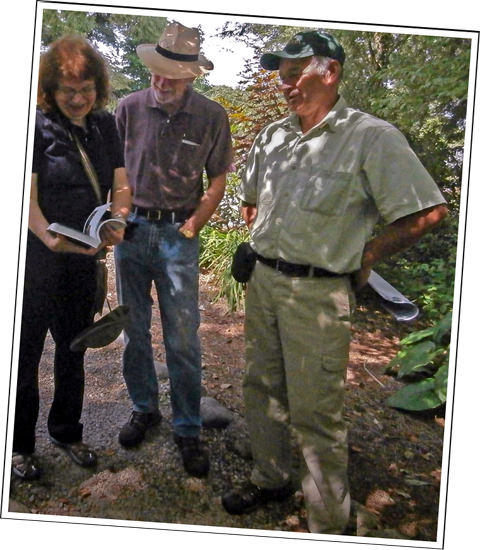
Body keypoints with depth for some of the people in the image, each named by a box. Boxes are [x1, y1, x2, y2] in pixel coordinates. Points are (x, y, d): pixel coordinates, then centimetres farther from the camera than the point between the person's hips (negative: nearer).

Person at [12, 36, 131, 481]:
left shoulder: (104, 125, 7)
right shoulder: (36, 125, -9)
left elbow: (120, 183, 5)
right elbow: (26, 195, -16)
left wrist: (117, 220, -16)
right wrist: (50, 238, -34)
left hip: (84, 258, 5)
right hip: (36, 258, -5)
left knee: (73, 348, 17)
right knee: (26, 351, 6)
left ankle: (66, 431, 36)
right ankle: (19, 445, 26)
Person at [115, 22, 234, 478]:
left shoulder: (211, 116, -2)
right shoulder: (130, 108, 2)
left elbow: (217, 182, 3)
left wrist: (191, 226, -6)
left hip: (178, 234, -2)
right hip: (132, 229, 2)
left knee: (183, 341, 0)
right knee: (134, 331, 11)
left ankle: (188, 431, 17)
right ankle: (144, 409, 32)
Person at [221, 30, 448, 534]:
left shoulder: (370, 137, -12)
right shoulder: (271, 136, 9)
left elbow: (429, 211, -13)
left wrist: (366, 254, -6)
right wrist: (258, 243, 15)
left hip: (317, 293, -7)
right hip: (262, 281, 7)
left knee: (315, 413, 1)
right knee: (261, 388, 19)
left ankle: (328, 523, 23)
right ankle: (270, 479, 42)